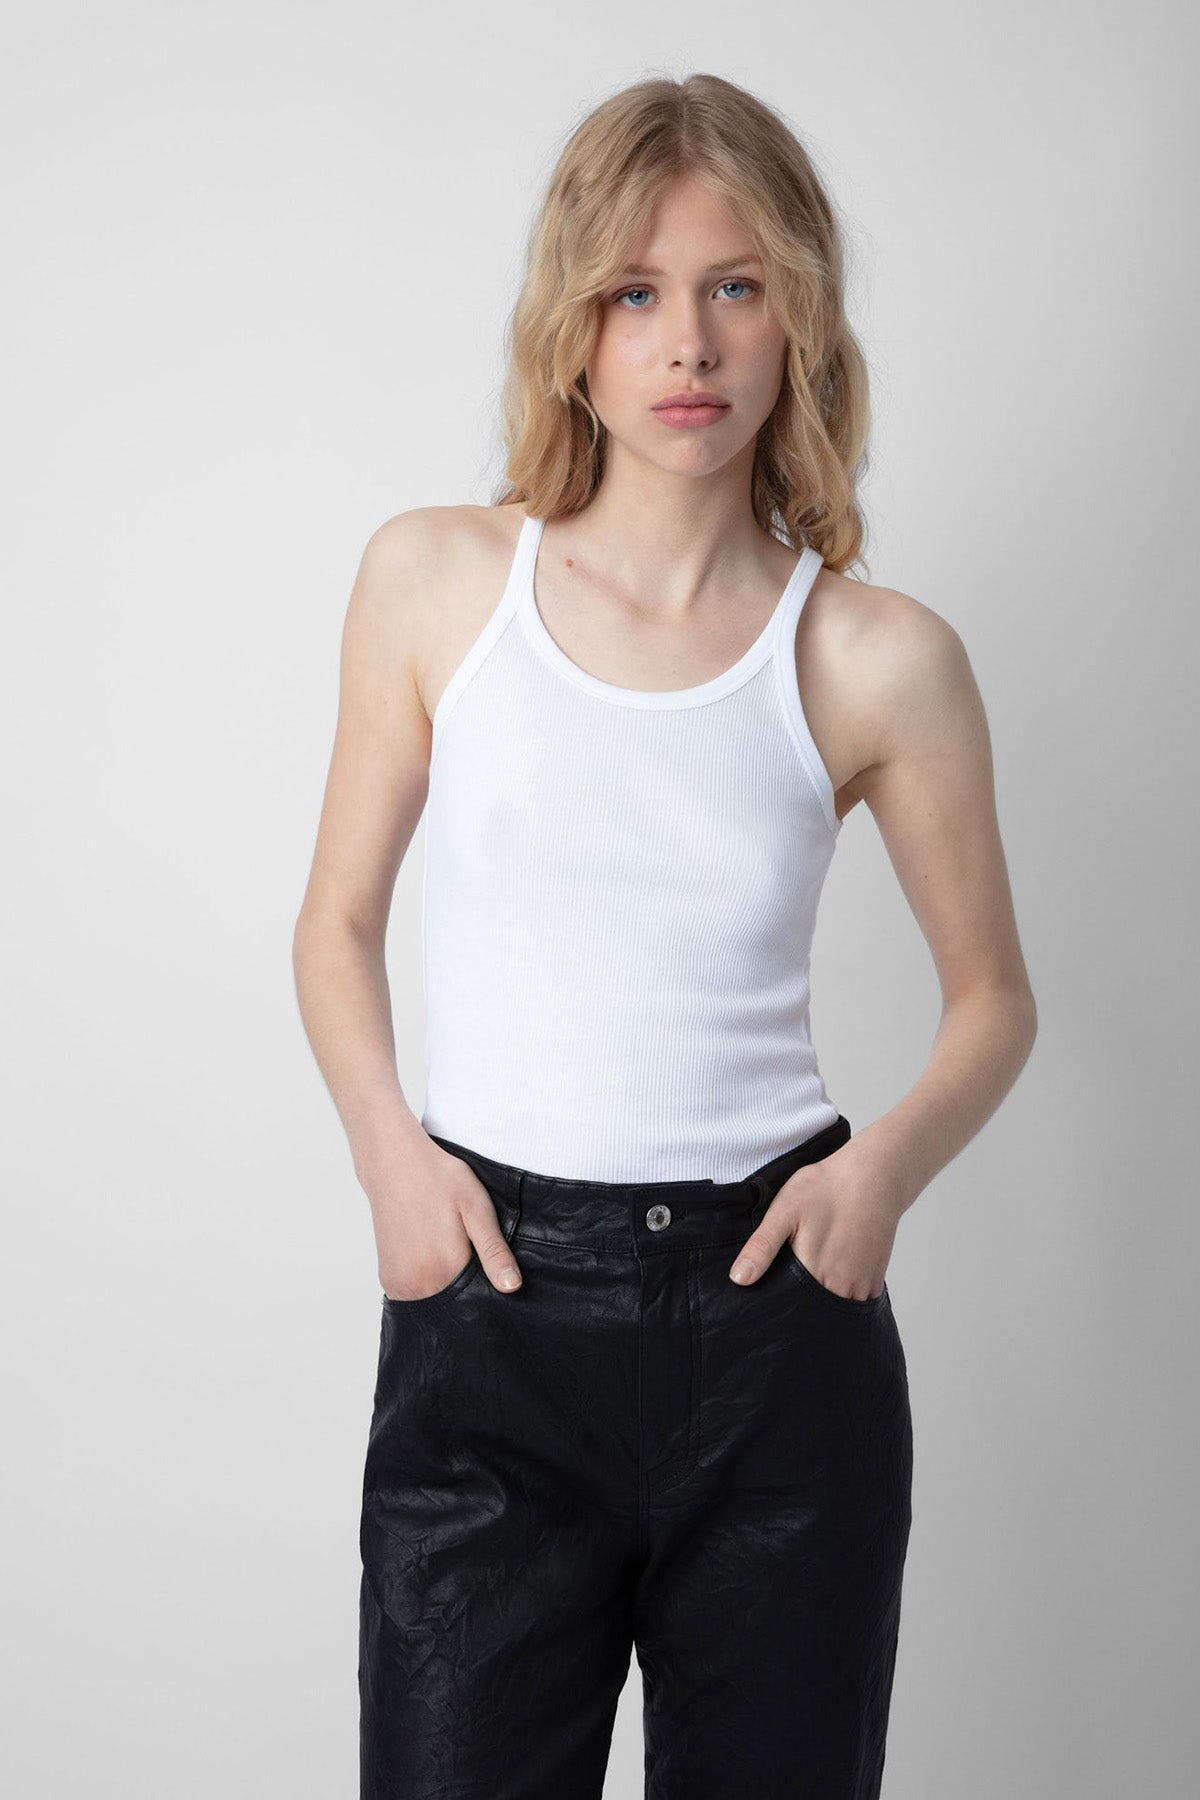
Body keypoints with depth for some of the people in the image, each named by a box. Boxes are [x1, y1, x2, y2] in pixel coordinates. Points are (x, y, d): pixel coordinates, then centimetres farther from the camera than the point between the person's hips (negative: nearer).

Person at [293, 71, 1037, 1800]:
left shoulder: (877, 659, -1)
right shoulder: (435, 580, 2)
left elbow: (996, 998, 10)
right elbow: (339, 921, 10)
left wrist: (893, 1155, -9)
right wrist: (388, 1145, -7)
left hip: (777, 1314, 1)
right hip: (492, 1302, 0)